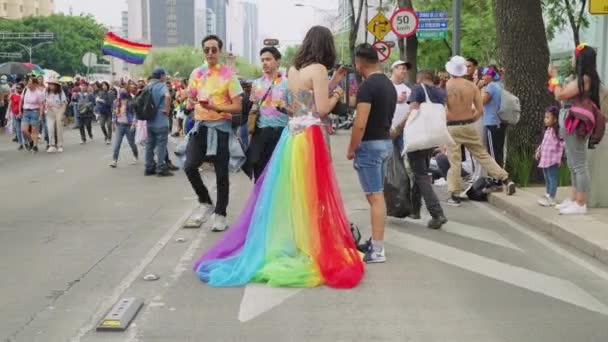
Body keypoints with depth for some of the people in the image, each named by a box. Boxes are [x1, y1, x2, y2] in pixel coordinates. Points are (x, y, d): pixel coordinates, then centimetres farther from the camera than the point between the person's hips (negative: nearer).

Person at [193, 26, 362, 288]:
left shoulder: (293, 69, 12)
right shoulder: (319, 69, -11)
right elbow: (322, 109, -15)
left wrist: (332, 83, 16)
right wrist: (336, 95, 4)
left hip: (291, 135, 8)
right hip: (308, 138, -8)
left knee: (288, 194, 13)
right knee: (309, 195, 0)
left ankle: (282, 245, 21)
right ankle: (310, 249, 7)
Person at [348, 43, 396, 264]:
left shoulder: (367, 87, -18)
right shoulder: (389, 85, 11)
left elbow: (360, 124, -21)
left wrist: (351, 149, -11)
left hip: (370, 145, -9)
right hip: (385, 143, 9)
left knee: (375, 197, -7)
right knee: (378, 195, 16)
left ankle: (377, 251, -5)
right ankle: (376, 241, 25)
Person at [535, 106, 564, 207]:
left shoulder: (557, 131, -13)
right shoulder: (547, 130, 14)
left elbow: (561, 145, -15)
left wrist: (558, 158, -16)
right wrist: (539, 151, 17)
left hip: (552, 160, -9)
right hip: (544, 159, 9)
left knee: (552, 179, -4)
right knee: (547, 179, 17)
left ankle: (551, 199, -2)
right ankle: (548, 195, 26)